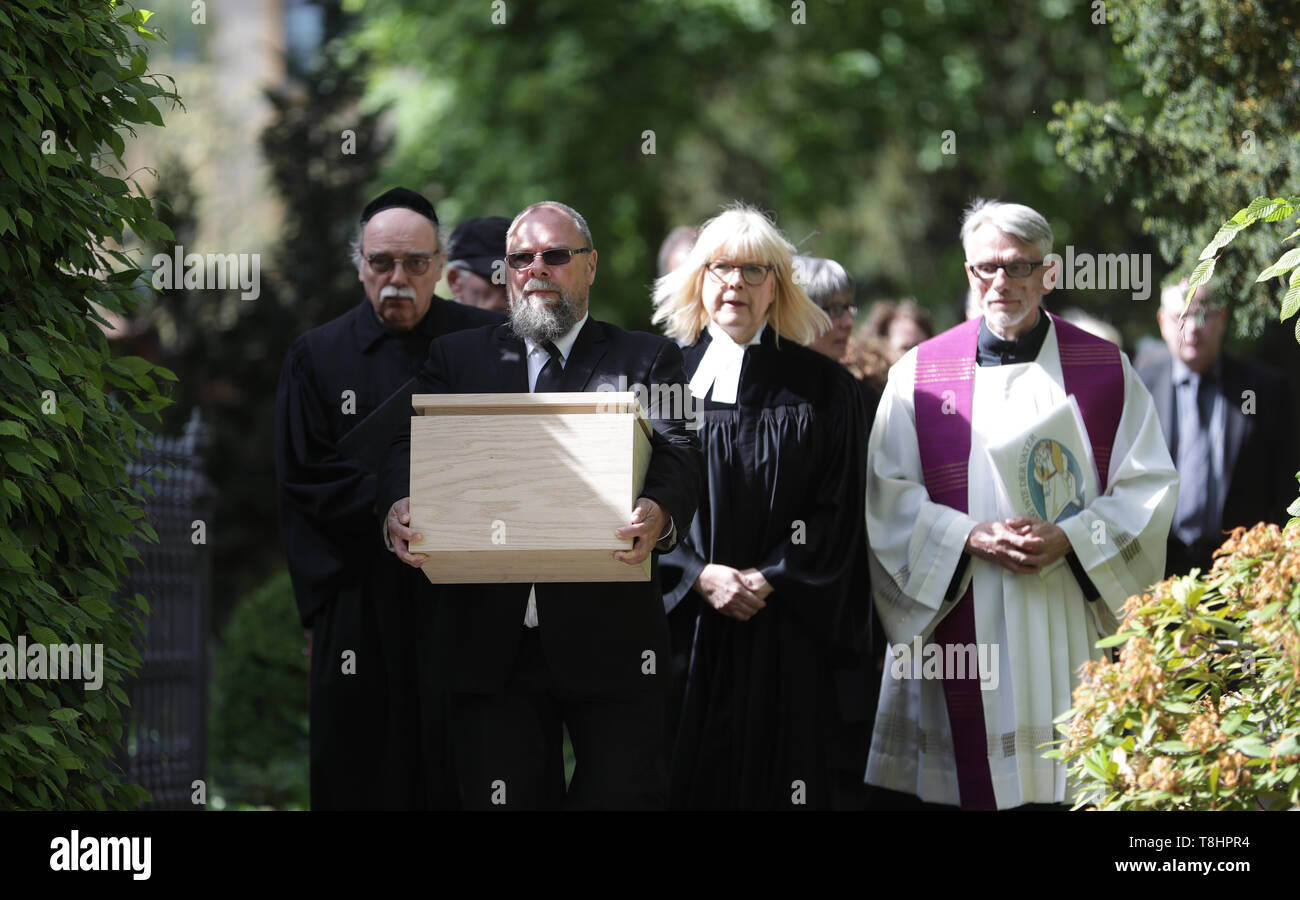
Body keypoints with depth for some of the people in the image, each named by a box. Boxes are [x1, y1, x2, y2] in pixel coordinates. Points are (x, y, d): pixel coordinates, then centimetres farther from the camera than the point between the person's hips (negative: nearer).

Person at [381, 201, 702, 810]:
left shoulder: (646, 360, 10)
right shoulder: (456, 358, 16)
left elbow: (677, 455, -5)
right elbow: (414, 449, 4)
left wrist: (659, 511, -29)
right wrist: (401, 507, -20)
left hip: (607, 638, -2)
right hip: (491, 641, 2)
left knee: (623, 793, -3)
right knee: (501, 798, 2)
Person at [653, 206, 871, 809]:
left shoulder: (822, 389, 5)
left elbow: (838, 511, 0)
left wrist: (770, 578, -11)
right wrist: (698, 575, -11)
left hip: (788, 636, 0)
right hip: (682, 619, 0)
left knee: (779, 778, -2)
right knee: (687, 780, 0)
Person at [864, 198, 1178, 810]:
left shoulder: (1105, 371, 8)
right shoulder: (920, 373, 8)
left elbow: (1149, 485, 4)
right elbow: (886, 493, 3)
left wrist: (1069, 539, -11)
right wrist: (972, 536, -12)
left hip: (1068, 629, 0)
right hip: (956, 632, 0)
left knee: (1068, 779, -5)